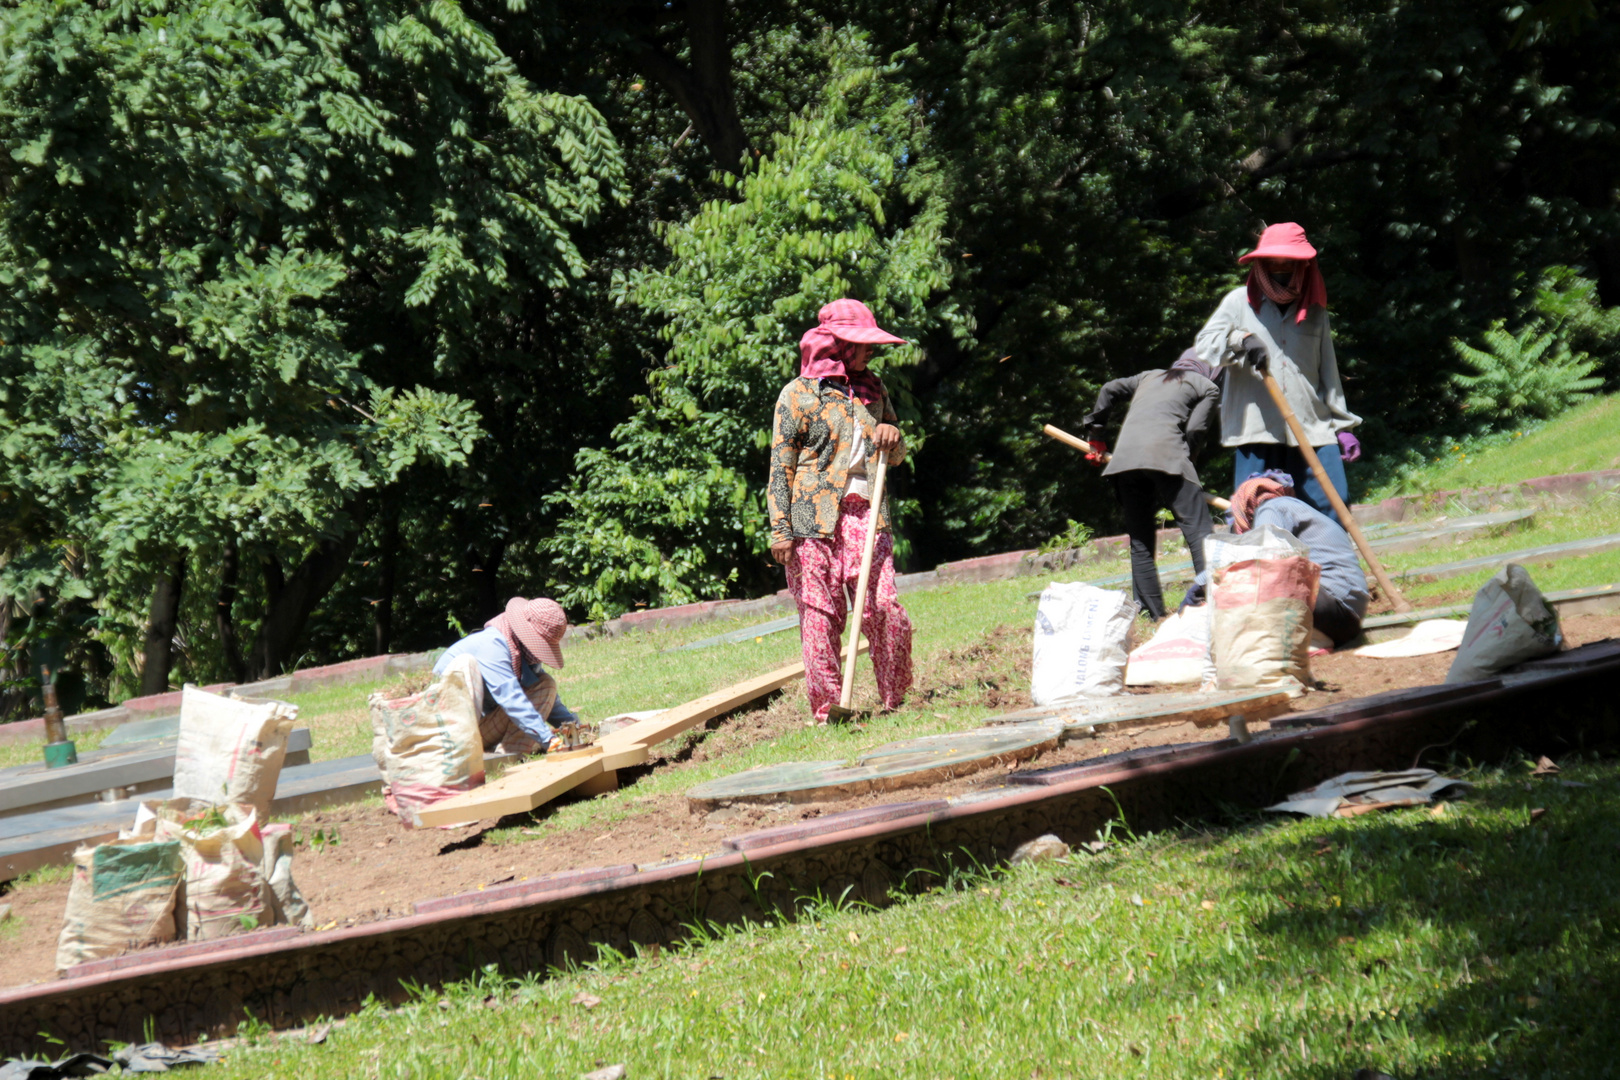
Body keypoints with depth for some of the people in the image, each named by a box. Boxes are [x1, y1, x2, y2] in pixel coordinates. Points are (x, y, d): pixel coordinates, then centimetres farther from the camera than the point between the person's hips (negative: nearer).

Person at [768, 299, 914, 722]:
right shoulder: (800, 393, 2)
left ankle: (895, 703, 7)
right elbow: (781, 466, 0)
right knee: (820, 616, -3)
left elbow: (897, 457, 25)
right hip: (816, 520, -4)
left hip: (866, 516, 4)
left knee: (885, 610, -5)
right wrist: (780, 530, -7)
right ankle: (826, 712, 5)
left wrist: (893, 437, 0)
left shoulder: (873, 389, 18)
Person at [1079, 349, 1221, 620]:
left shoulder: (1151, 376, 34)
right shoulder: (1208, 388, 19)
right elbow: (1195, 429, 4)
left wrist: (1095, 434, 31)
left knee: (1140, 539, 11)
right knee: (1198, 529, -7)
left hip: (1124, 455, 5)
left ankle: (1153, 611, 9)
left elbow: (1109, 390, 25)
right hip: (1165, 455, -5)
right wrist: (1184, 463, 14)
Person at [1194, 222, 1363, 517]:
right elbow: (1205, 344, 2)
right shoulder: (1240, 302, 9)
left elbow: (1328, 372, 16)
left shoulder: (1314, 309, 15)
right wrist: (1241, 339, -17)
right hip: (1255, 426, -2)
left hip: (1311, 426, 2)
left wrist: (1343, 425, 12)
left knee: (1334, 503, -5)